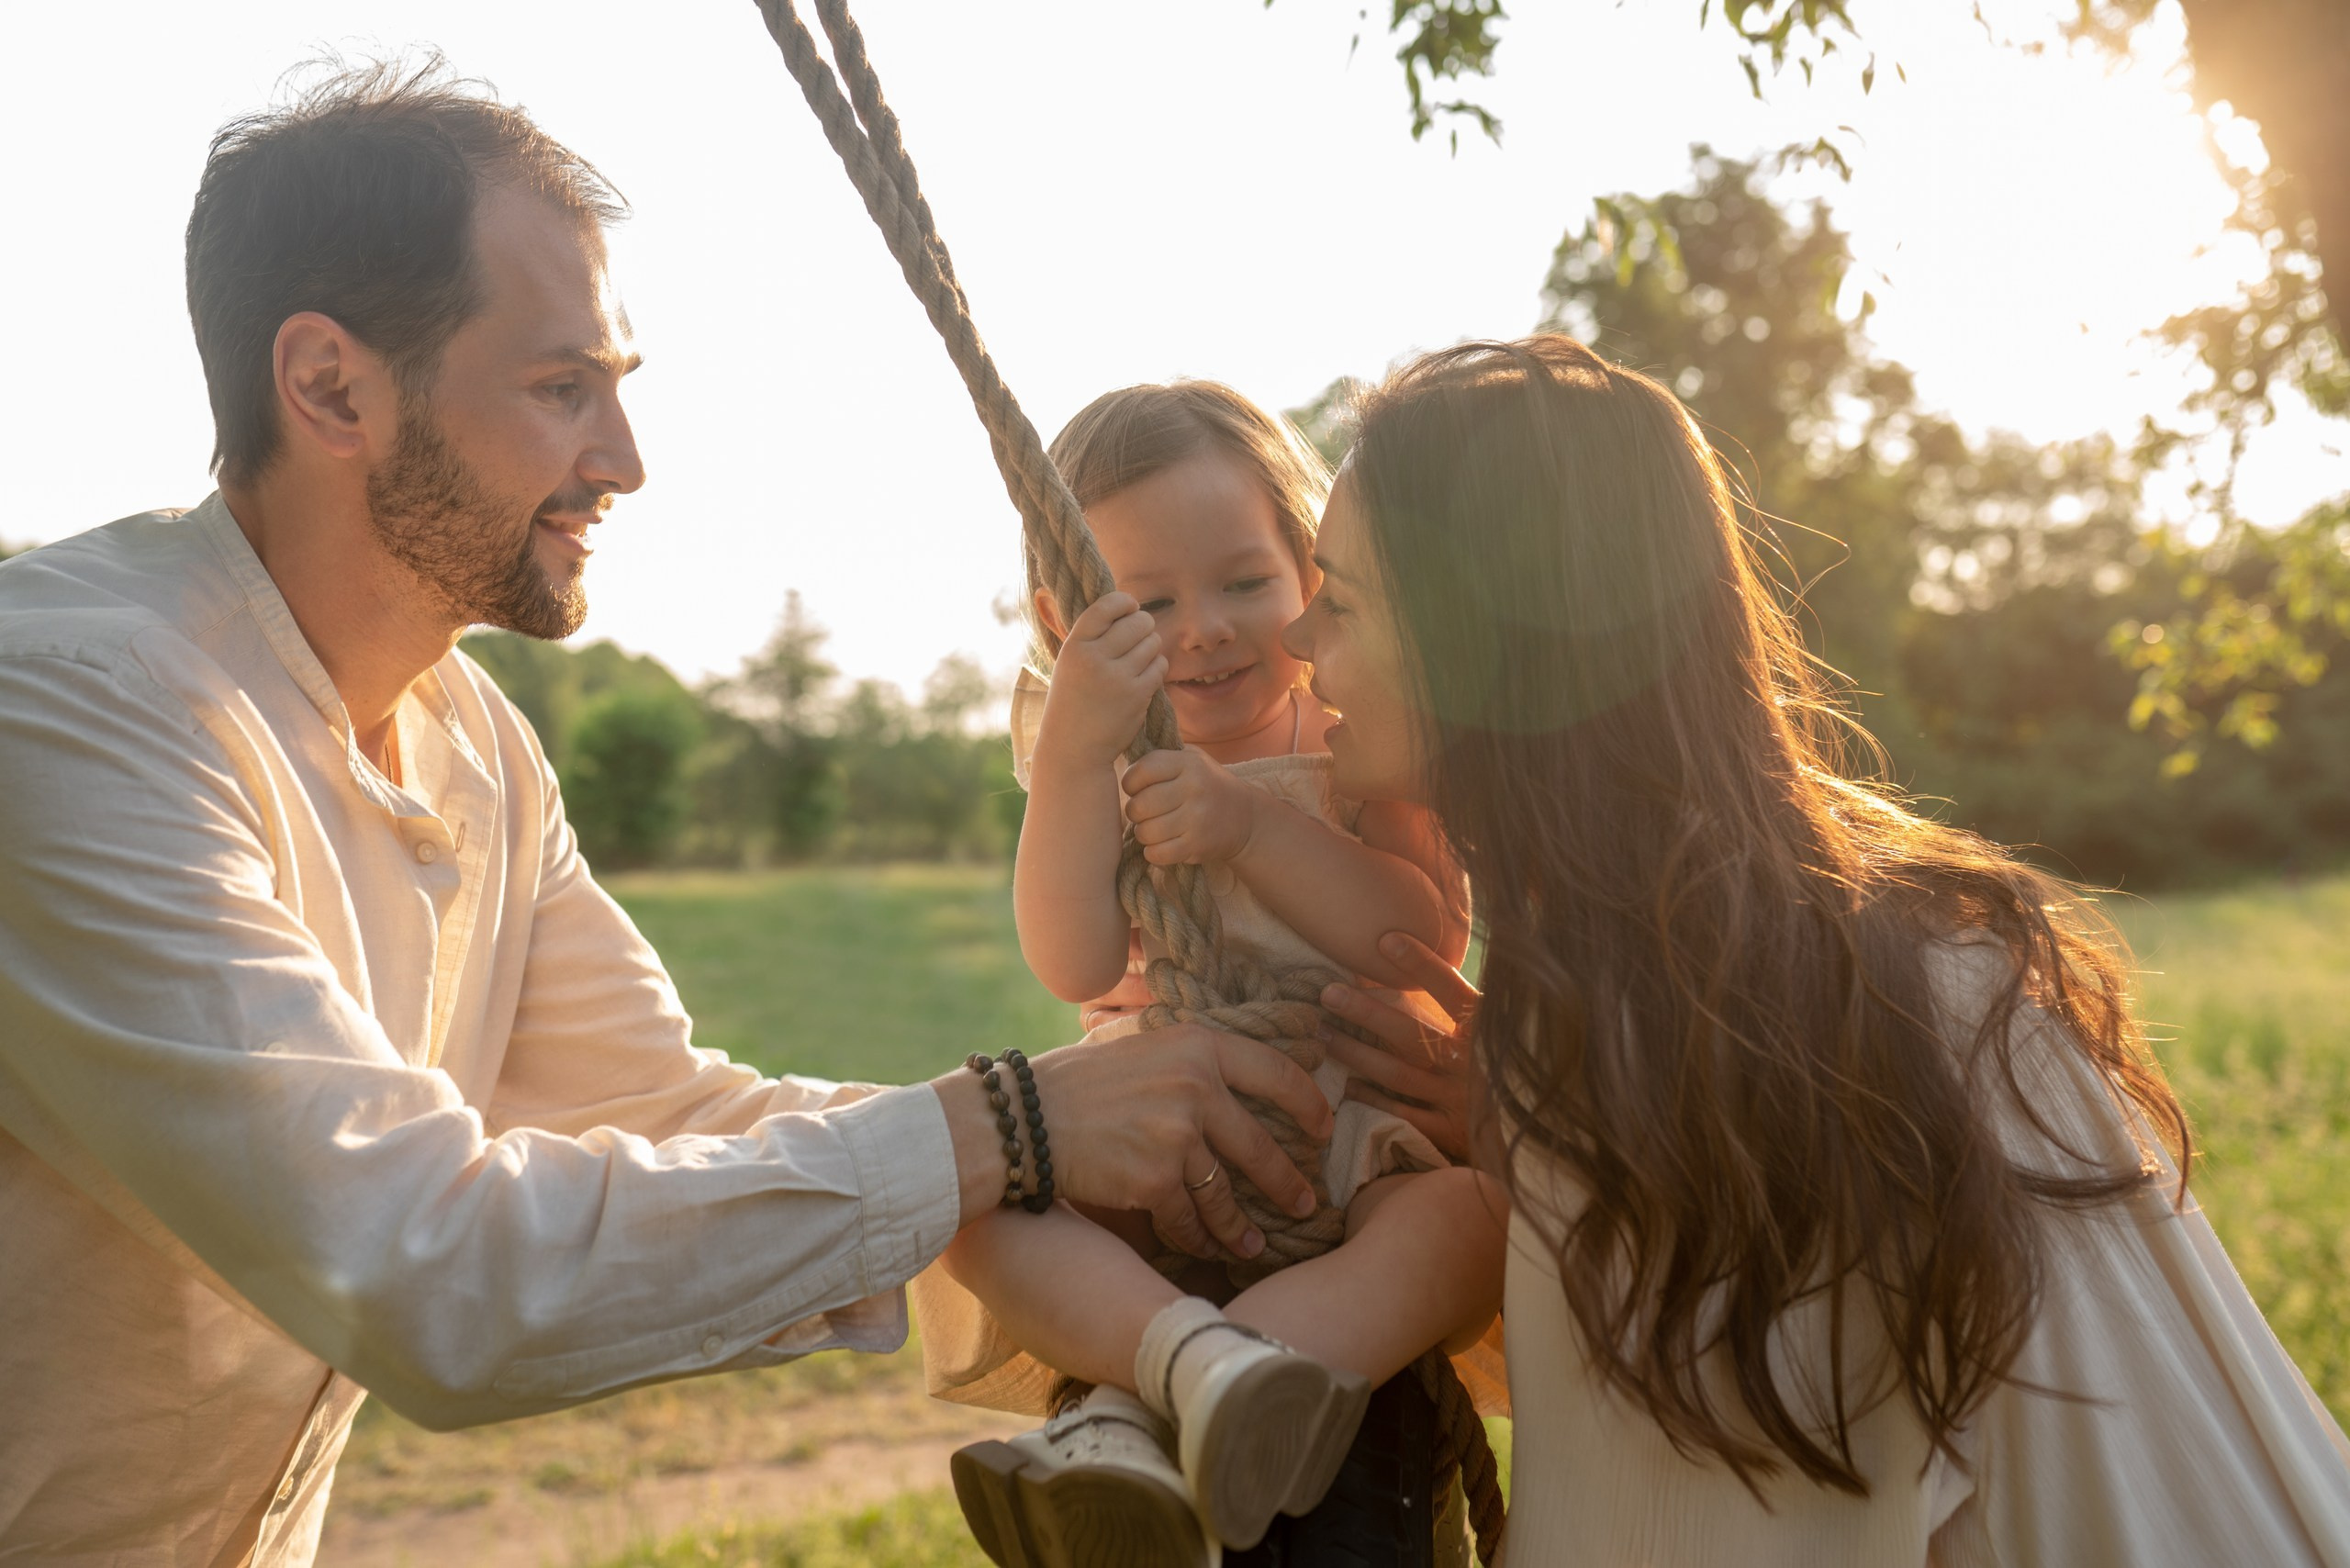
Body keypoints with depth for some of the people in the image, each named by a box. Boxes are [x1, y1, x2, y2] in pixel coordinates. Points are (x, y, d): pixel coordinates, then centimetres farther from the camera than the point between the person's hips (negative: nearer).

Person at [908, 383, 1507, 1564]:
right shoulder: (1091, 768, 5)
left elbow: (1429, 941, -13)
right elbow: (1078, 968, -15)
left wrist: (1251, 825, -25)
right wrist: (1076, 751, -27)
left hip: (1364, 1134, -1)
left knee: (1469, 1216, -33)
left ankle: (1125, 1415, -46)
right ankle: (1197, 1354, -45)